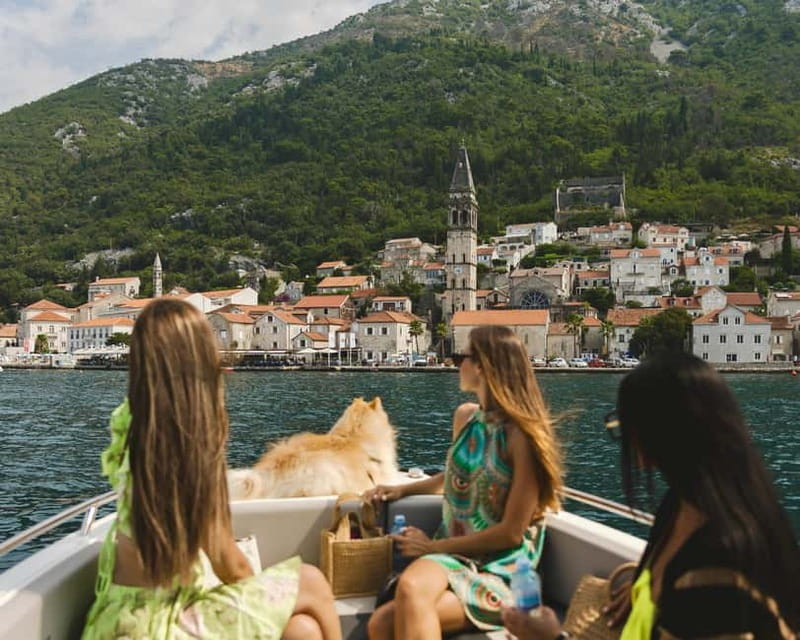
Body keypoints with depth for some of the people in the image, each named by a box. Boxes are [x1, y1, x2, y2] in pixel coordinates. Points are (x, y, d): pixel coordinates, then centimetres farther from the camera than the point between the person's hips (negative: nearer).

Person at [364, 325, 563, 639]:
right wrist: (402, 489, 14)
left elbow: (511, 533, -14)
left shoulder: (523, 435, -14)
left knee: (410, 590, -33)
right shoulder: (464, 417, 7)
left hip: (500, 570, -5)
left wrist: (433, 546, -9)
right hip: (454, 556, 5)